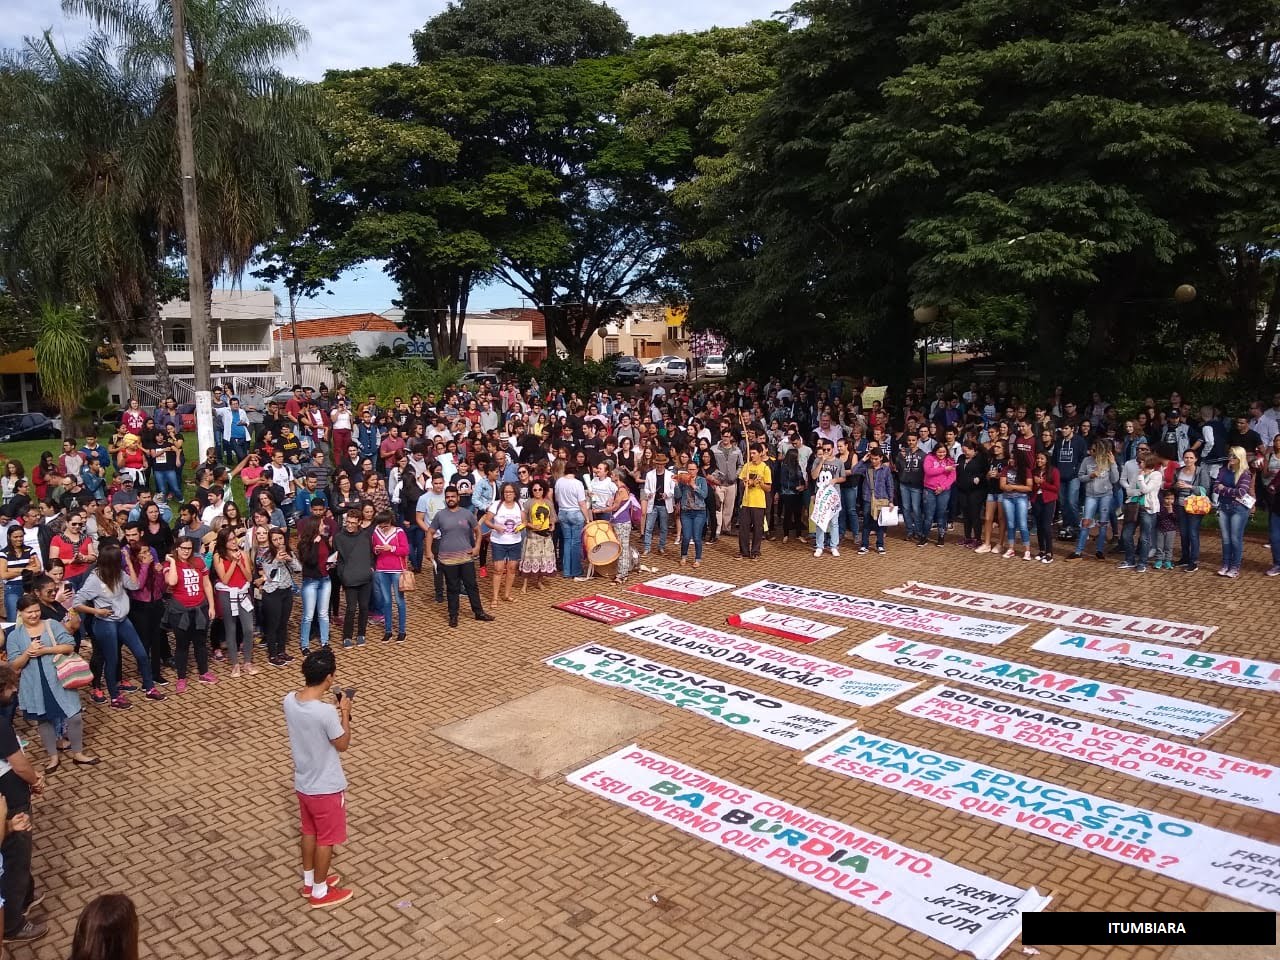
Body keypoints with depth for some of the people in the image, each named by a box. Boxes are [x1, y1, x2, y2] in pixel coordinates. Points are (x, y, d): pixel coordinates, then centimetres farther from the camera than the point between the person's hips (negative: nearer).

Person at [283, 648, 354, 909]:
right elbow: (343, 744, -16)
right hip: (326, 787, -7)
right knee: (326, 839, 13)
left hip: (303, 783, 7)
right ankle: (320, 893, 30)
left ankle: (309, 882, 43)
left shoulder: (289, 700, -11)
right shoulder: (326, 712, -33)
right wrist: (345, 712, -9)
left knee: (309, 832, 26)